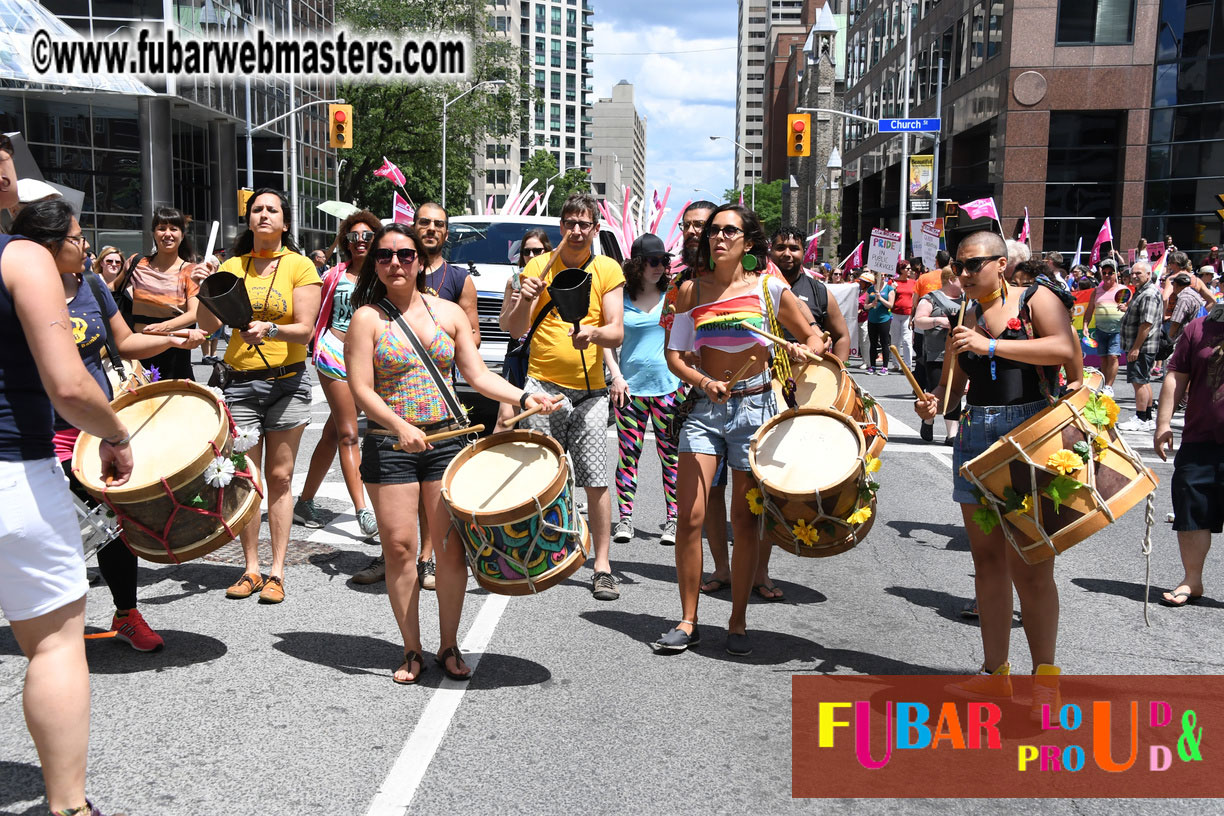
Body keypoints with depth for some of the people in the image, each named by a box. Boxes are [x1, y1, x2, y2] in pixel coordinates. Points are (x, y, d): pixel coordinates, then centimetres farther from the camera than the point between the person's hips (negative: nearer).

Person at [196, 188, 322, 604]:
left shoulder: (300, 266, 0)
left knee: (280, 477, 2)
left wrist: (270, 330, -28)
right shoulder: (233, 266, 9)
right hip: (240, 382, 2)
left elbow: (305, 329, -10)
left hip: (287, 382, -2)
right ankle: (251, 567, 12)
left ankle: (277, 570, 7)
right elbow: (210, 324, 3)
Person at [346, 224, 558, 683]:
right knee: (399, 547, 0)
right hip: (389, 444, -2)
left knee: (451, 546, 2)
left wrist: (524, 398, -10)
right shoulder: (367, 318, -1)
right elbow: (361, 390, -8)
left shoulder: (449, 313, 7)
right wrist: (400, 427, -24)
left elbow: (479, 375, 6)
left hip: (445, 438, 2)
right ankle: (412, 650, 15)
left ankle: (449, 646, 18)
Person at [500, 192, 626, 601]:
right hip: (542, 386, 1)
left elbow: (617, 332, -2)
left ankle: (602, 567, 6)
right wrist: (526, 299, -16)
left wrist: (592, 333, -23)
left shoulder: (608, 269, 5)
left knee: (597, 482, -2)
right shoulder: (539, 266, 7)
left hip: (590, 391, 0)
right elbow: (514, 329, 4)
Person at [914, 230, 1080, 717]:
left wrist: (990, 345, -20)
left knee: (1029, 567, -6)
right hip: (976, 438, 6)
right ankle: (996, 672, 19)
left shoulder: (1036, 301, -1)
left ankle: (1045, 681, 8)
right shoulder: (963, 321, 15)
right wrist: (934, 403, -4)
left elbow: (1065, 350, -18)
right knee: (987, 561, 9)